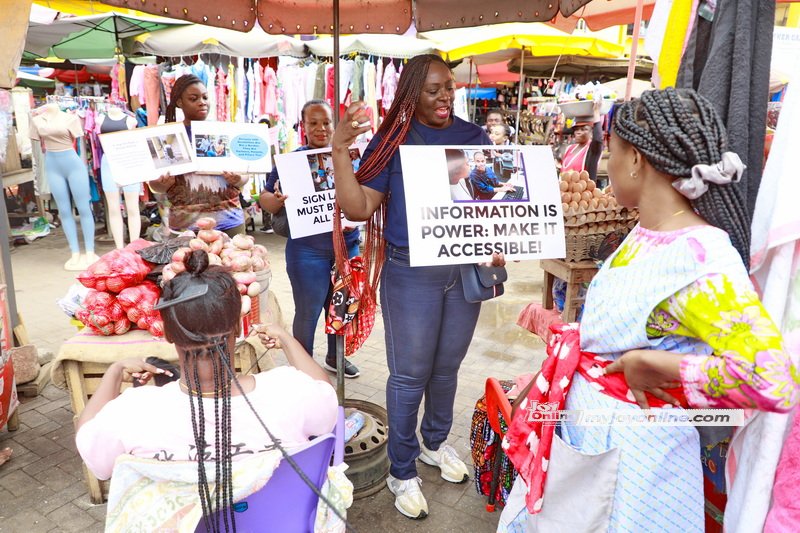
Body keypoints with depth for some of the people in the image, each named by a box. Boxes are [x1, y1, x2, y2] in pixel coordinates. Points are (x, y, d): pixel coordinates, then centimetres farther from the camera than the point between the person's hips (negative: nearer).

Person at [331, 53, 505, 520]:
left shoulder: (475, 137, 4)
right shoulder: (394, 140, -6)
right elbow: (359, 208, -12)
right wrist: (340, 151, -21)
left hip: (466, 269, 4)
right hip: (412, 274, -3)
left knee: (447, 366, 19)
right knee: (410, 374, 7)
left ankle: (436, 442, 43)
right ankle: (402, 472, 26)